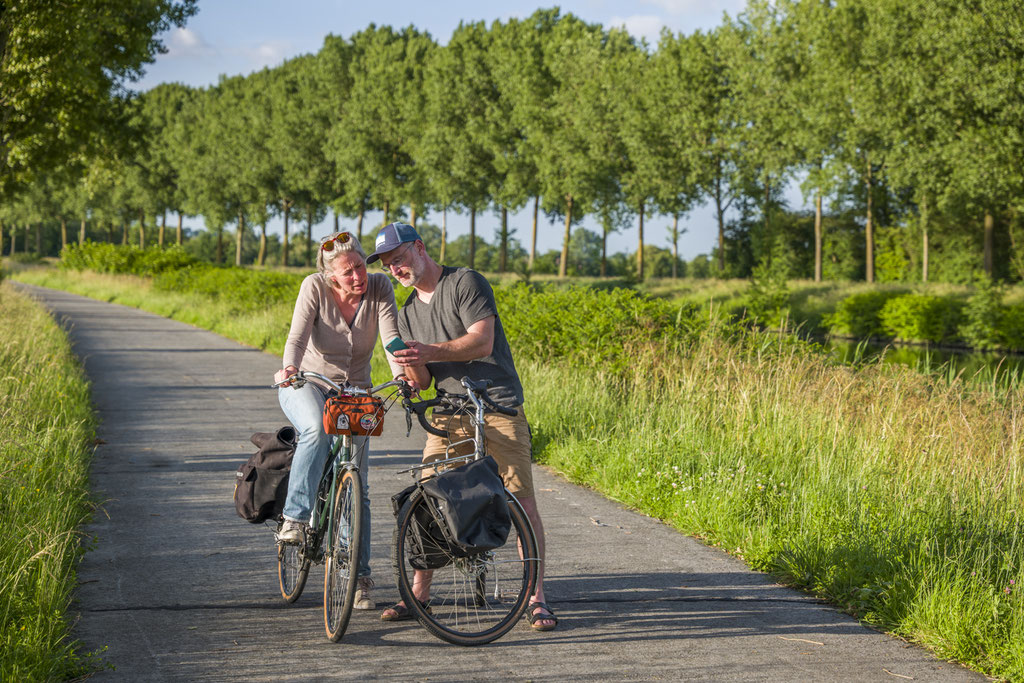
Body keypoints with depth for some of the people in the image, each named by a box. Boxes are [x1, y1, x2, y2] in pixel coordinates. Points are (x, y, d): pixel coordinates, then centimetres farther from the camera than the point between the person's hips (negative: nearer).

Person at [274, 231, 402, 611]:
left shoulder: (380, 288, -12)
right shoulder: (315, 287, -17)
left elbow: (391, 336, -22)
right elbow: (298, 335, -27)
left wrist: (403, 375, -41)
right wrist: (289, 368, -48)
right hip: (306, 384, -2)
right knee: (317, 429, -39)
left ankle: (358, 578, 6)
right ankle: (295, 517, -29)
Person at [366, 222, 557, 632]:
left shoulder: (466, 283, -4)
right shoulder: (408, 313, 16)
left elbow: (482, 341, -15)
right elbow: (422, 382, 13)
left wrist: (432, 352, -27)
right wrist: (411, 365, -11)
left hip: (498, 407, -5)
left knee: (522, 501, -9)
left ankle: (536, 598, -3)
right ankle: (418, 594, 8)